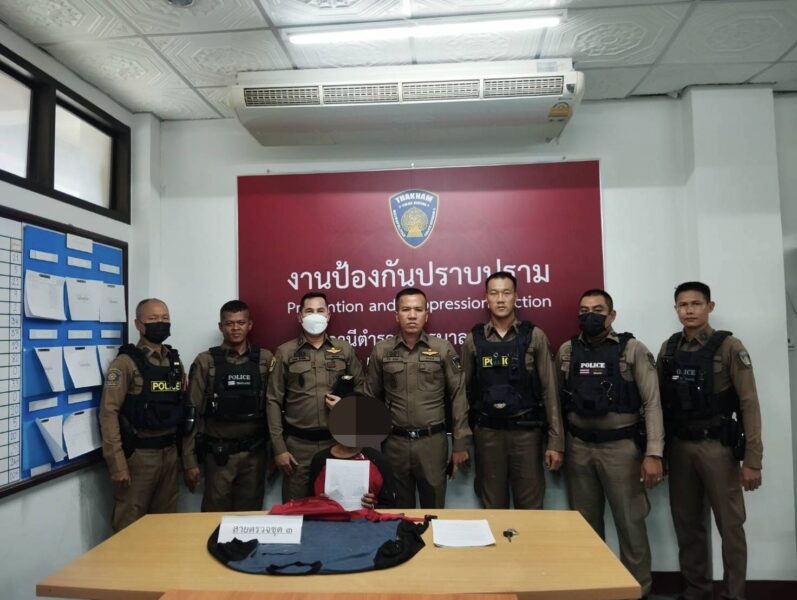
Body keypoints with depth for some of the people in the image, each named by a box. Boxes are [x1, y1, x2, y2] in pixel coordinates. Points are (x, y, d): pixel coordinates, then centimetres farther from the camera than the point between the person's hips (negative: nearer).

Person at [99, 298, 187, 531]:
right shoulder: (125, 362, -9)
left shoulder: (175, 361, 10)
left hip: (169, 451, 6)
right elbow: (109, 412, -14)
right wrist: (117, 463, -17)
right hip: (138, 453, -6)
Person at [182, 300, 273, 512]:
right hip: (218, 453, -1)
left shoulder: (265, 360, 2)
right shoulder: (205, 362, -2)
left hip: (254, 453, 1)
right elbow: (192, 413, -2)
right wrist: (189, 460, -4)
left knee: (251, 515, 11)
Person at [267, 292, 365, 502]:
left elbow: (360, 390, 12)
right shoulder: (285, 352, 1)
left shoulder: (344, 349, 6)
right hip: (298, 444, -1)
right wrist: (279, 448, -4)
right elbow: (274, 402, 0)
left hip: (337, 441, 1)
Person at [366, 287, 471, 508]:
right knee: (399, 510, 14)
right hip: (394, 443, 1)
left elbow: (458, 397, -1)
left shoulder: (443, 349, -2)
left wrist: (460, 444, -2)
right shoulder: (381, 351, 2)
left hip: (433, 442, -1)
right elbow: (372, 399, 9)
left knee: (434, 507, 11)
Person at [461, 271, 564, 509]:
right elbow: (464, 390, 5)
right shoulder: (473, 340, 4)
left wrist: (556, 440, -4)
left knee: (530, 506, 8)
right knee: (492, 507, 11)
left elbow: (549, 390, -1)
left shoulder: (534, 336, 0)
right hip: (487, 433, 1)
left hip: (526, 431, -1)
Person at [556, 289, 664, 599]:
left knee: (630, 523, 6)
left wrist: (653, 453, -14)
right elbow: (557, 401, 8)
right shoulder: (566, 351, 5)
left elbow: (652, 404, -8)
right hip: (578, 448, 3)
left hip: (621, 447, -3)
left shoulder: (633, 350, -5)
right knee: (585, 524, 14)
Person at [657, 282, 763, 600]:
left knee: (730, 525, 6)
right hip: (679, 447, 4)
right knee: (686, 523, 12)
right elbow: (659, 402, 8)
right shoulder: (668, 349, 6)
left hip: (717, 446, -4)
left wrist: (752, 460, -13)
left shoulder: (729, 346, -5)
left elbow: (748, 404, -9)